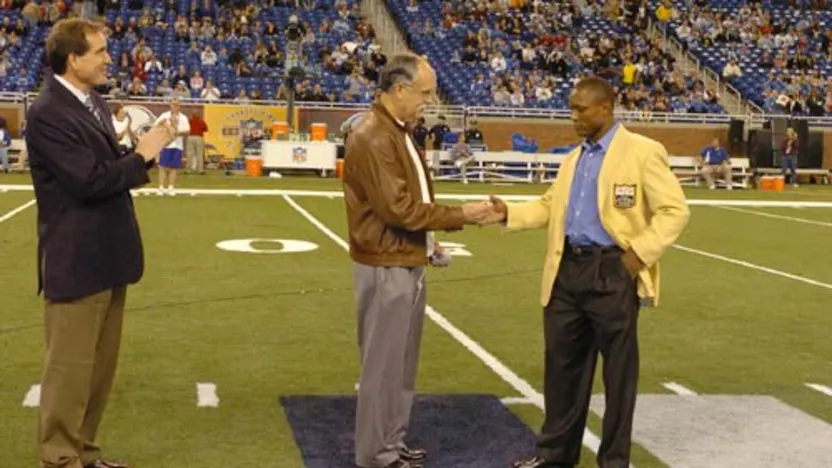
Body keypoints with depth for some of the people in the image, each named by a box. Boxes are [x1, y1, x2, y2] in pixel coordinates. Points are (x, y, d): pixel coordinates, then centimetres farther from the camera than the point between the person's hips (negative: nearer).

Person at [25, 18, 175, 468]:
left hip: (106, 256, 9)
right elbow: (89, 180, -24)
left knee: (99, 365, 16)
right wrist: (140, 156, -12)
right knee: (69, 366, 1)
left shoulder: (94, 102, 11)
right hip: (76, 261, -9)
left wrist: (145, 152, -3)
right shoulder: (47, 113, -17)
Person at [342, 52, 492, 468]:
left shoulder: (398, 131, 13)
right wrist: (460, 215, -16)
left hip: (408, 263, 10)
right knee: (384, 364, 0)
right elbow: (397, 208, -23)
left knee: (401, 363, 17)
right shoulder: (373, 138, -19)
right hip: (387, 268, -10)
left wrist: (426, 242, 7)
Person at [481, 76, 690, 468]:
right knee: (562, 362, 13)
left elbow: (674, 211, -9)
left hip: (612, 272, -7)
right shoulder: (574, 158, 15)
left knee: (618, 369, 6)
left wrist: (640, 253, -16)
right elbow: (550, 206, 18)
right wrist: (509, 213, 2)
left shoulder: (642, 152, -7)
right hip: (568, 269, 7)